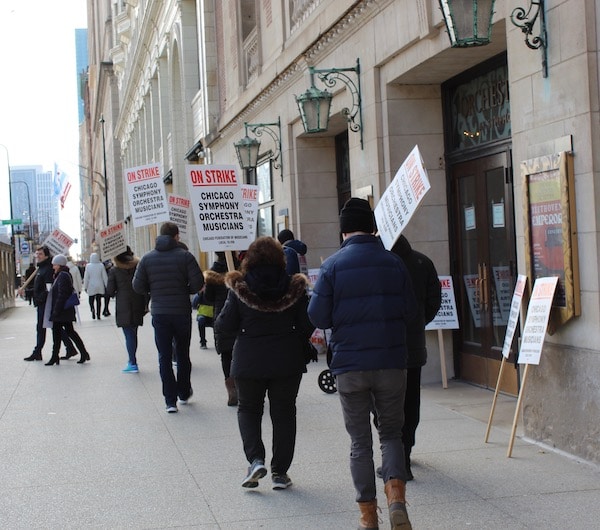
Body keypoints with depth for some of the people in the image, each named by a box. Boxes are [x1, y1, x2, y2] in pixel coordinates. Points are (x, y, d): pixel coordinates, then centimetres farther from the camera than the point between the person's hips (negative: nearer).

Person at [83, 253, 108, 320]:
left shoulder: (88, 266, -7)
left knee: (91, 300, 10)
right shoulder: (101, 265, -6)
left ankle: (92, 309, -18)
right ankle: (98, 315, 7)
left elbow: (86, 277, -4)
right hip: (100, 286, 1)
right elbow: (105, 276, -3)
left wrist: (85, 287, 4)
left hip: (91, 287, -1)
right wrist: (106, 286, 5)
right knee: (99, 300, 8)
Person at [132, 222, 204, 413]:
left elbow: (137, 286, -1)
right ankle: (184, 393, 28)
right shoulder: (185, 256, -6)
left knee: (164, 357, 4)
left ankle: (170, 400, 1)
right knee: (183, 354, 16)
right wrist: (186, 291, 8)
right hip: (182, 312, -1)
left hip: (159, 313, 1)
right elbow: (198, 282, -12)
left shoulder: (147, 258, 0)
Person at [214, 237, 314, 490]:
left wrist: (218, 321, 14)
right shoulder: (294, 287, -5)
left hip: (249, 362, -1)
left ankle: (255, 459, -3)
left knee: (248, 409, 17)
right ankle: (280, 471, 13)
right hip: (287, 362, 1)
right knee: (283, 412, 12)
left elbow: (225, 325, -8)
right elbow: (306, 325, -3)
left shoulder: (239, 288, -9)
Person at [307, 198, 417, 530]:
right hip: (392, 362, 1)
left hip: (350, 365, -1)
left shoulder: (333, 265, -7)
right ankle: (396, 498, -6)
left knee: (360, 440, 11)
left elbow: (318, 317, -8)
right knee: (391, 433, 15)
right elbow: (410, 311, 4)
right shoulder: (393, 262, -1)